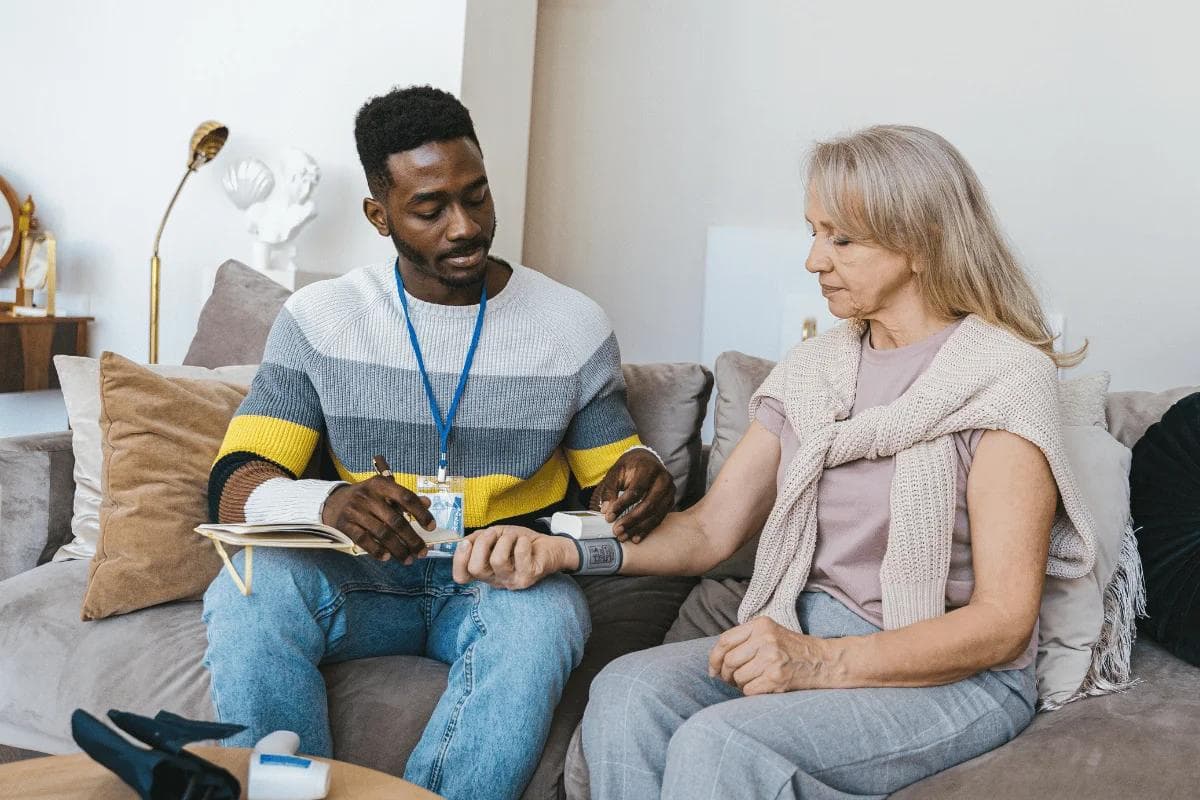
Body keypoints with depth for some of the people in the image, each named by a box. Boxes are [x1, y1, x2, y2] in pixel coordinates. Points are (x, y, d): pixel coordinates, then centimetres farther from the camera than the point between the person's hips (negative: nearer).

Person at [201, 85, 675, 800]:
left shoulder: (575, 327, 1)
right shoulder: (319, 319, 0)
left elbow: (609, 476, 12)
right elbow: (236, 488, -7)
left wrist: (638, 471, -15)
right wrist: (328, 501, -32)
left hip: (507, 580, 0)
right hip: (363, 578, 1)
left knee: (542, 621, -35)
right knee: (251, 589, -30)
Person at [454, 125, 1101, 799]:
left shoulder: (1007, 375, -10)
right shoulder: (817, 368, 11)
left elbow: (1003, 621, -15)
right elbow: (711, 529, 8)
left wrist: (823, 662, -27)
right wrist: (563, 550, -9)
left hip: (957, 676, -5)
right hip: (809, 637, 6)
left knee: (718, 744, -31)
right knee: (626, 693, -23)